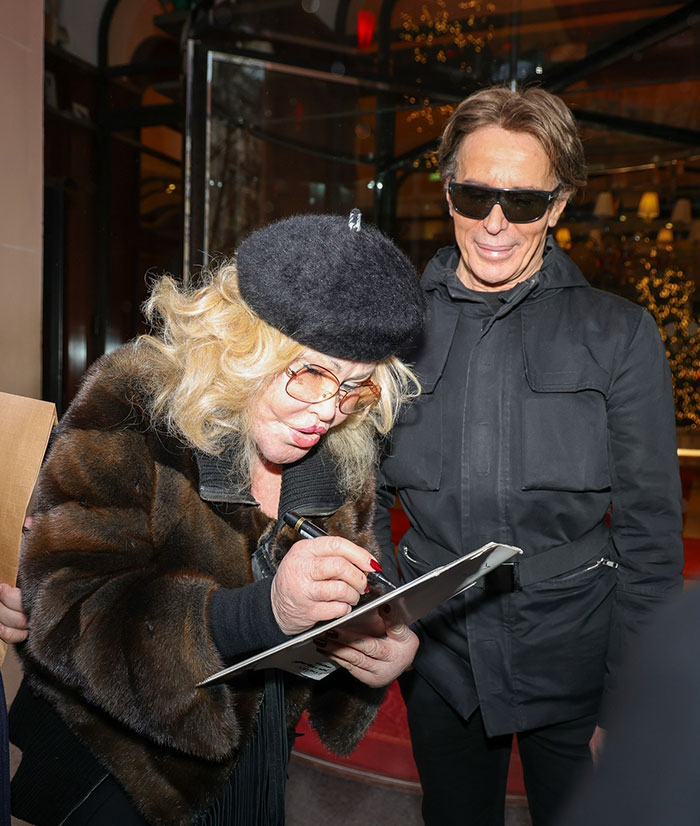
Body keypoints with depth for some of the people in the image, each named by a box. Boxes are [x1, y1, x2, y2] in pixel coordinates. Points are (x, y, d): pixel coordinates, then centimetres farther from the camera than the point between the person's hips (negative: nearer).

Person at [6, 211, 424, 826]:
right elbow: (63, 609, -30)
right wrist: (258, 612, -41)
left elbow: (348, 612, 2)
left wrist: (384, 648, -21)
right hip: (117, 775, -4)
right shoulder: (130, 412, -23)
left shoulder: (346, 455, -7)